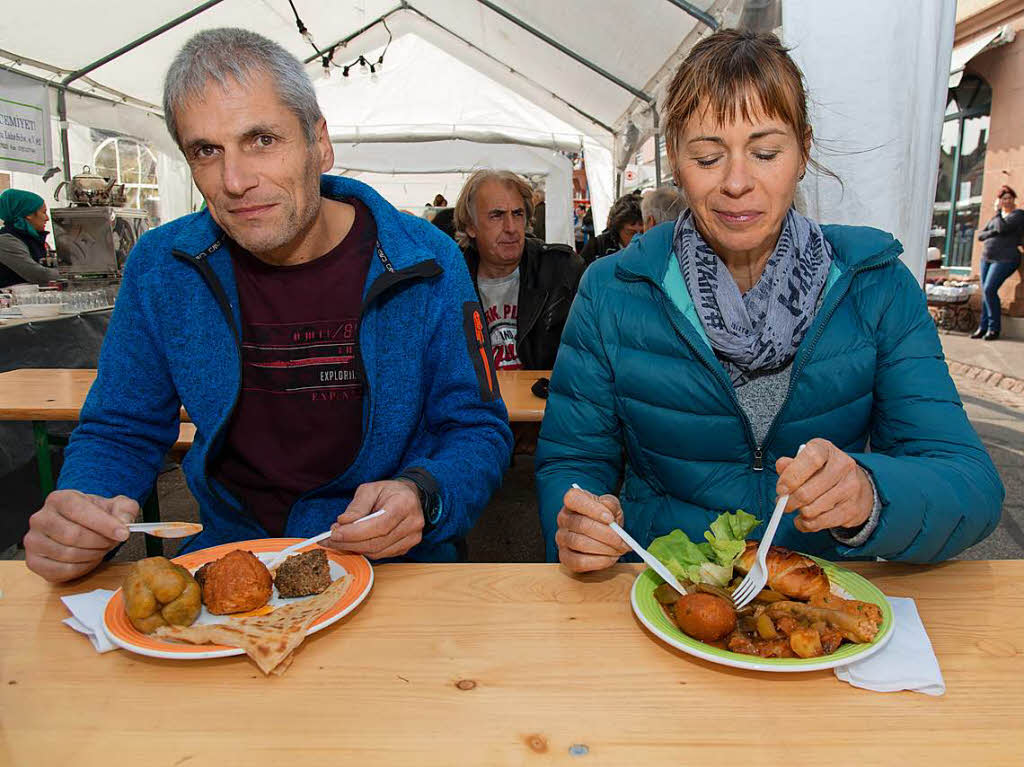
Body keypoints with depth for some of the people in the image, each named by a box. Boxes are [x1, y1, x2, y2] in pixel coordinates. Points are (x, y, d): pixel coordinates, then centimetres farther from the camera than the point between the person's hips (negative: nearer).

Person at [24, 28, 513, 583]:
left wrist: (421, 496, -24)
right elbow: (119, 432, 9)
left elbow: (477, 430, -3)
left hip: (391, 560, -1)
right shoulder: (159, 268, 0)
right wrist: (80, 509, -13)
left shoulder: (426, 263, -8)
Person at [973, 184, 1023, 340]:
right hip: (987, 257, 7)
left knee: (989, 290, -18)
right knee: (985, 292, 1)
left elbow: (1003, 227, -17)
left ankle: (994, 328, -9)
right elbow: (980, 235, 13)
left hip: (1005, 259, -7)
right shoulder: (996, 216, 22)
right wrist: (994, 232, -6)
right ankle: (983, 327, 5)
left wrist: (998, 211, -5)